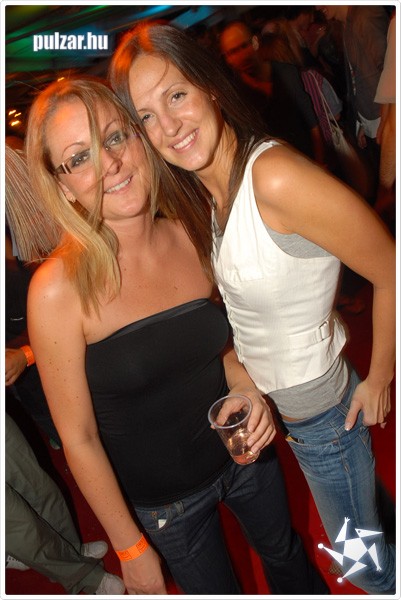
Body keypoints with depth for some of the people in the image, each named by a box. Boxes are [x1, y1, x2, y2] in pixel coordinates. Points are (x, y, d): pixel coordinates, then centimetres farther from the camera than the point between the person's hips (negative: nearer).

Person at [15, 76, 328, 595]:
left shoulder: (192, 236, -14)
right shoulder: (58, 288, -26)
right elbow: (78, 438, -17)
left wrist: (246, 387, -17)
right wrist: (131, 549, -8)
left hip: (244, 450, 4)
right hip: (163, 502, -3)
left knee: (285, 554, 31)